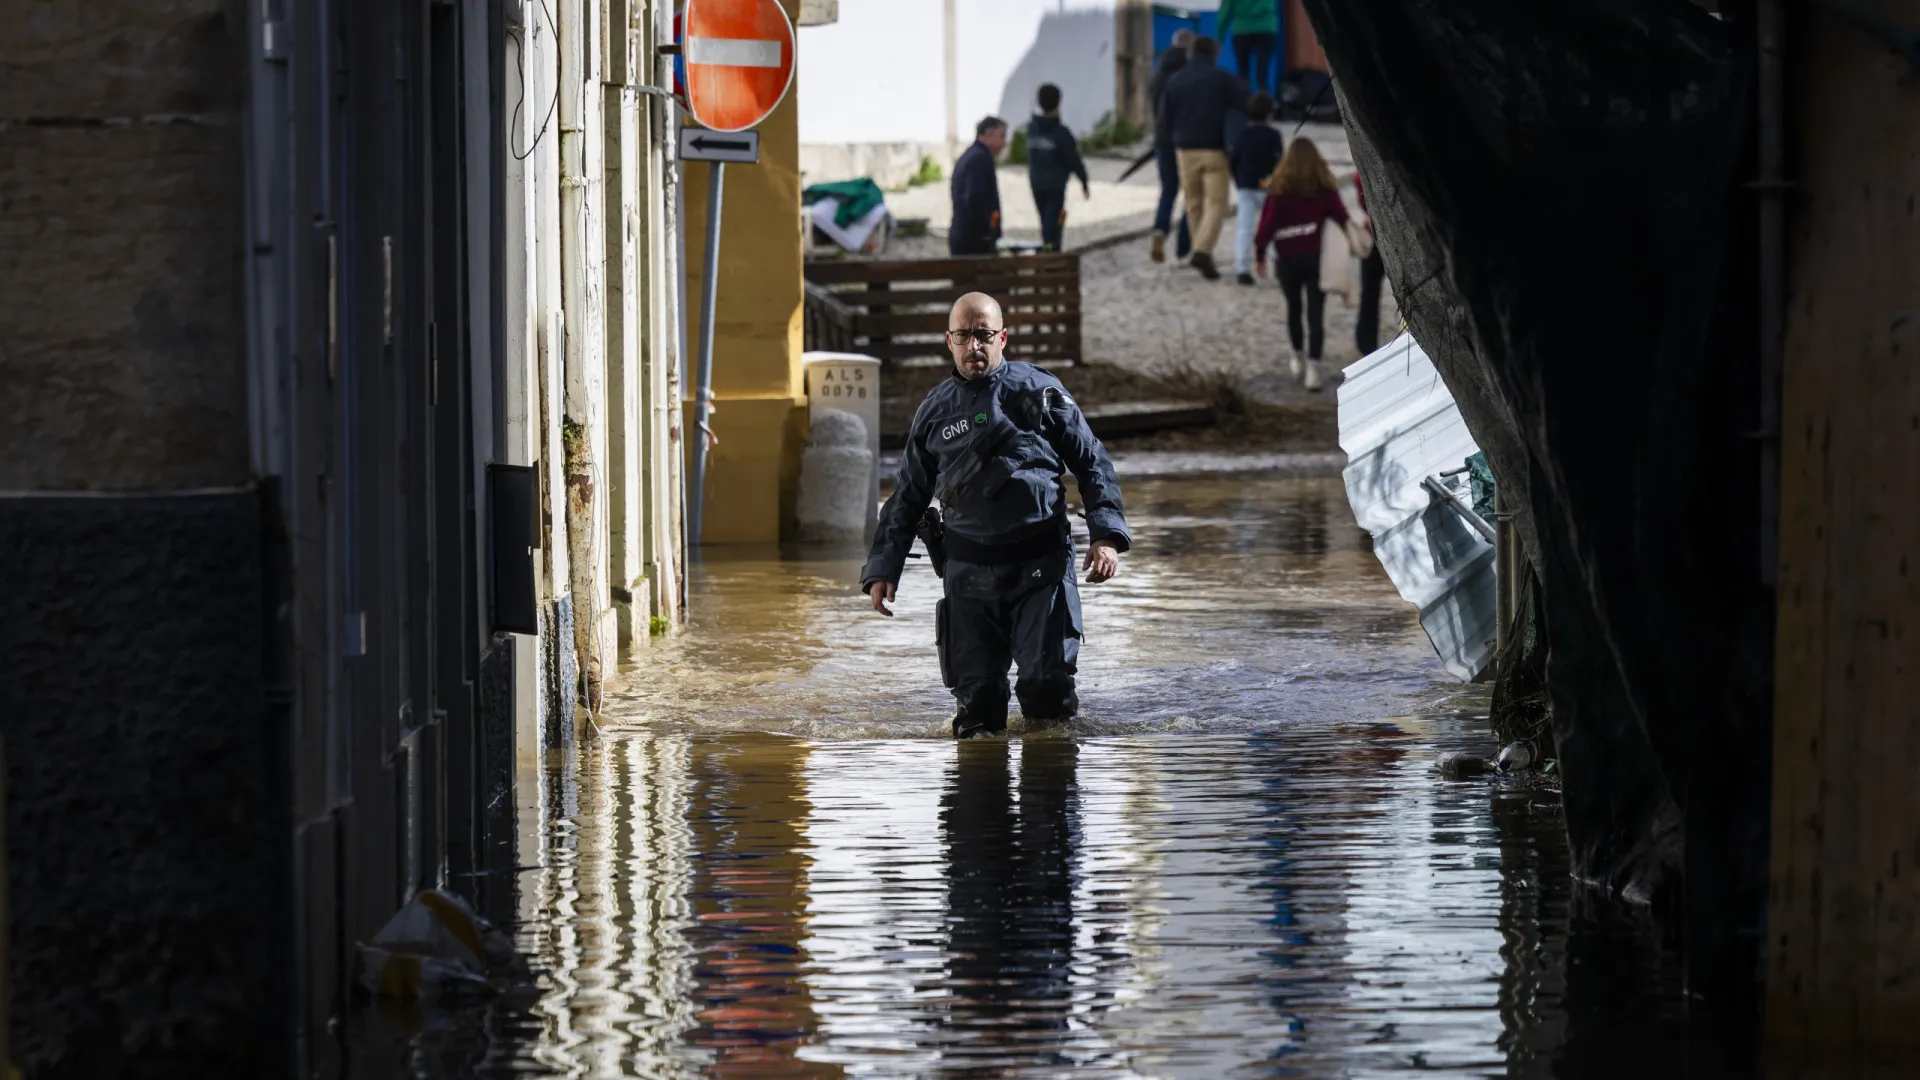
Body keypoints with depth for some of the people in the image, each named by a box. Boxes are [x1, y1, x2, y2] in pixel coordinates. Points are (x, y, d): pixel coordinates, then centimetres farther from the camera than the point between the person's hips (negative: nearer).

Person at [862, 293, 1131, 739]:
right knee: (975, 691, -1)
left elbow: (1093, 464, 7)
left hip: (1042, 565, -2)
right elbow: (907, 497, 18)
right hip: (969, 570, 2)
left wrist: (1106, 534, -5)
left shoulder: (1040, 391, 4)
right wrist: (883, 568, 10)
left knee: (1048, 682, -10)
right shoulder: (935, 411, 11)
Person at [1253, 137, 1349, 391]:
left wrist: (1260, 253, 0)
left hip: (1288, 257, 0)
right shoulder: (1324, 188, -3)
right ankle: (1313, 367, -13)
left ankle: (1298, 358, 32)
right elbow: (1341, 216, -5)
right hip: (1317, 256, 0)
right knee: (1316, 313, -1)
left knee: (1294, 307, 21)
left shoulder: (1279, 189, -6)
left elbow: (1268, 223, -8)